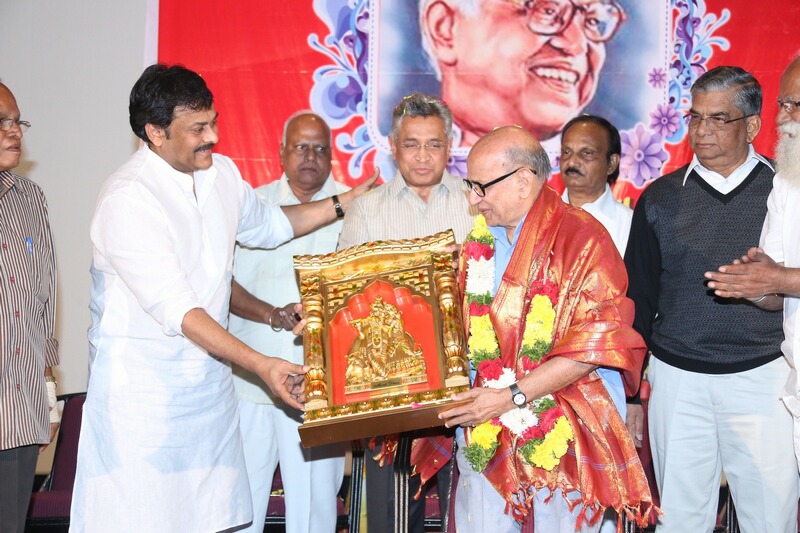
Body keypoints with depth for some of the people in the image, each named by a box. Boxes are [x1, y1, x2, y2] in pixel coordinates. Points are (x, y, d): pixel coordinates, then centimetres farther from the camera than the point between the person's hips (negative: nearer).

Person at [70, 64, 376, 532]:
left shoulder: (221, 173, 6)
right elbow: (177, 310, -24)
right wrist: (262, 365, -28)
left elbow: (267, 223, 27)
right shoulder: (126, 200, -19)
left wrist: (343, 204, 20)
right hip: (143, 384, -6)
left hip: (210, 380, 7)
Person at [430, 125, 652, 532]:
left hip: (563, 437, -5)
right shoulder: (479, 240, 8)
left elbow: (591, 345, -17)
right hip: (485, 430, 5)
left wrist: (510, 396, -19)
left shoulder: (582, 238, -11)